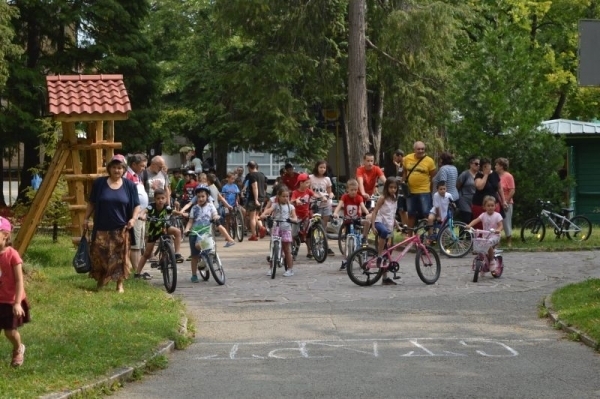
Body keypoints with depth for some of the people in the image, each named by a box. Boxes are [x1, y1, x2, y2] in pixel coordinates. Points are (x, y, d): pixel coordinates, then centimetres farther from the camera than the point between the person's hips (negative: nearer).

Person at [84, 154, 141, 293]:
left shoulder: (130, 185, 3)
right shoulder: (99, 183, 3)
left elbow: (136, 206, 5)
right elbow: (91, 203, 9)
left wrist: (133, 218, -11)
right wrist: (86, 218, 3)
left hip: (120, 229, 0)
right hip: (102, 228, 0)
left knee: (119, 257, -1)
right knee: (99, 255, 0)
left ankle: (120, 284, 8)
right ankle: (100, 281, 17)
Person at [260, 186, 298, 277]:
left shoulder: (290, 207, 6)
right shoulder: (275, 205, 0)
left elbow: (295, 217, -2)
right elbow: (269, 210, -19)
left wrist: (293, 219, -27)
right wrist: (263, 215, -39)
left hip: (286, 229, 0)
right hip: (276, 228, 0)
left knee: (287, 250, 1)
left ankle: (290, 269, 6)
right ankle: (271, 268, 12)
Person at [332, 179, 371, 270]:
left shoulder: (358, 197, -9)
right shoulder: (345, 197, -11)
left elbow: (363, 206, -24)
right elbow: (339, 205, -27)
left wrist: (368, 214, -45)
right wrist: (335, 213, -48)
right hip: (347, 221, -1)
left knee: (367, 222, -32)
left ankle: (364, 239, -12)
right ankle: (345, 261, 11)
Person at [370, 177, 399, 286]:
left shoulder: (395, 200, 14)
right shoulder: (383, 198, -6)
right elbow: (374, 212, -10)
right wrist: (373, 226, -20)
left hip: (389, 226, 7)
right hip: (380, 222, -7)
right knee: (384, 232, -44)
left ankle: (385, 278, 9)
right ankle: (379, 256, -35)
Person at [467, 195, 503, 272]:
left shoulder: (497, 215, -2)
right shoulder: (483, 215, 5)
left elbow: (500, 226, -10)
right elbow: (476, 220, -9)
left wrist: (498, 230, -33)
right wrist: (469, 225, -28)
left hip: (494, 236, -4)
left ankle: (492, 262, -15)